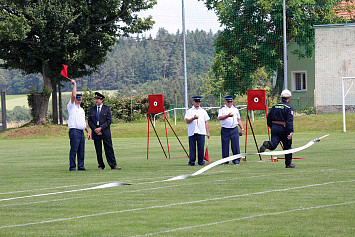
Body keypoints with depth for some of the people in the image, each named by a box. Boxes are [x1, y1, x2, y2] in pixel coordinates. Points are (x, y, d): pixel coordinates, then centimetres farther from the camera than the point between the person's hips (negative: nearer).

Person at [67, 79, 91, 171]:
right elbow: (73, 95, -12)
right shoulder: (71, 106, 3)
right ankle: (72, 166, -8)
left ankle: (81, 166, 10)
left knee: (81, 150, 6)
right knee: (74, 149, -9)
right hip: (74, 131, -7)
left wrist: (88, 132, 19)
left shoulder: (81, 109, 24)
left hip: (81, 131, 7)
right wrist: (75, 84, -4)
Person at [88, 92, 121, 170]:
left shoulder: (107, 109, 3)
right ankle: (101, 166, 10)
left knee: (109, 149, -2)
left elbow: (109, 121, -3)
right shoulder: (92, 109, 11)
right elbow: (90, 121, 7)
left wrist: (100, 128, -12)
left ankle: (113, 165, 1)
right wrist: (95, 129, -8)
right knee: (98, 151, 3)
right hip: (96, 133, 2)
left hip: (105, 132, -2)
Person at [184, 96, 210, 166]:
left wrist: (208, 132, 9)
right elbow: (187, 121, -1)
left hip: (201, 132, 2)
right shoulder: (189, 111, 9)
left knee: (201, 147, -2)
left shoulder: (203, 111, 17)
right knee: (192, 147, -3)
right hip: (192, 133, -2)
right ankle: (191, 162, 1)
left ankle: (201, 161, 5)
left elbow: (206, 122, 16)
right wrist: (193, 118, -19)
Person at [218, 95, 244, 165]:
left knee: (235, 145, -4)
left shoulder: (235, 109, 15)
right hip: (225, 130, -1)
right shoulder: (222, 109, 7)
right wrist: (227, 115, -23)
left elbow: (238, 119, 19)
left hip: (234, 129, 1)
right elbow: (219, 118, -8)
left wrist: (242, 128, 12)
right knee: (225, 146, -1)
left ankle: (236, 160, 2)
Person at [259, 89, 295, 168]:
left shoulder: (275, 107, 12)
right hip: (284, 128, -3)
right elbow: (290, 120, -17)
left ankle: (267, 144, -40)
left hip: (274, 127, 3)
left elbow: (268, 118, 14)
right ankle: (288, 164, 19)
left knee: (273, 145, -6)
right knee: (287, 146, 12)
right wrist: (291, 132, -23)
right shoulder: (289, 108, -5)